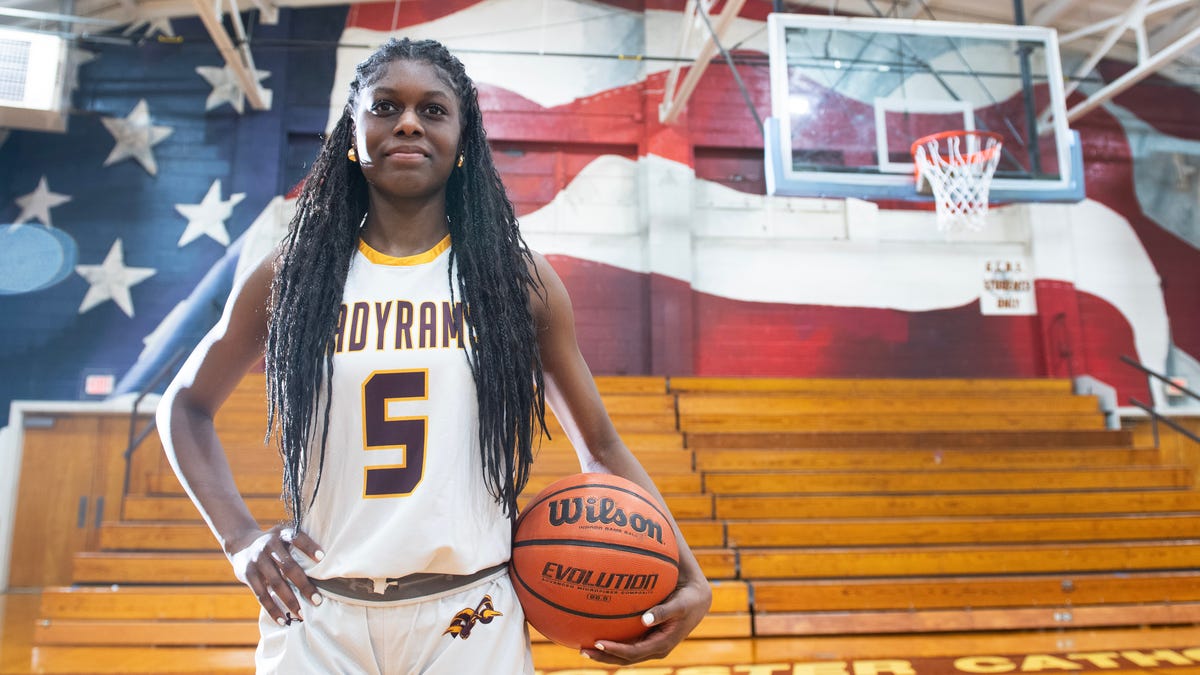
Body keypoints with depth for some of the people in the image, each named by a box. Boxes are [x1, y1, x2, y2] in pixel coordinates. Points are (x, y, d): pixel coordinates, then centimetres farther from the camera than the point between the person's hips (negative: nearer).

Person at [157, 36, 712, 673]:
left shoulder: (520, 280, -1)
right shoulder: (289, 275, 1)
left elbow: (599, 447, 3)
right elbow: (185, 406, 14)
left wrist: (689, 580, -7)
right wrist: (239, 535, 1)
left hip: (470, 619, 0)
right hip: (318, 614, 1)